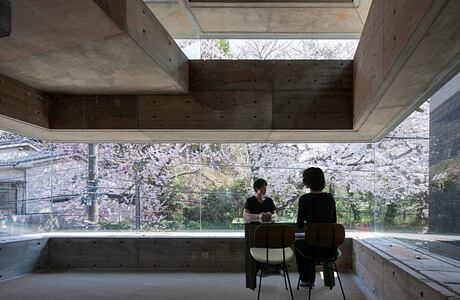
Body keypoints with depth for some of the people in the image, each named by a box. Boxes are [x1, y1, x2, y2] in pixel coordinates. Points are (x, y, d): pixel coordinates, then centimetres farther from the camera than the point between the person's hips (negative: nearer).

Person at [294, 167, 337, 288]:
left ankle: (305, 279, 40)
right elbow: (334, 221, 14)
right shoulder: (330, 197, 4)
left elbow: (300, 225, -4)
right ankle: (310, 280, 43)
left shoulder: (304, 199, -10)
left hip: (314, 247, -4)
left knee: (297, 243, 31)